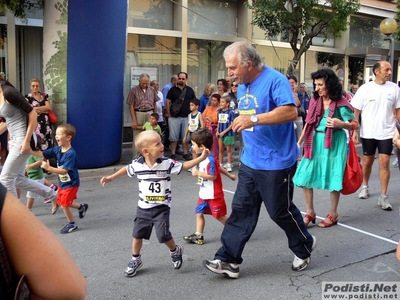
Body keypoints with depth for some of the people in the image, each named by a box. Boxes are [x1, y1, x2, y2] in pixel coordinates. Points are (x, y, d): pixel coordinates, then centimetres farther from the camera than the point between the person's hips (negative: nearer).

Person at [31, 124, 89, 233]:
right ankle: (82, 207, 41)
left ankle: (72, 224, 19)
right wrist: (29, 150, -20)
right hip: (62, 183, 9)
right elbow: (42, 154, -4)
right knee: (62, 202, 19)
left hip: (71, 184, -8)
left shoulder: (71, 154, -29)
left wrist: (49, 168, -38)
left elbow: (64, 171, -32)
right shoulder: (57, 149, -4)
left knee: (64, 204, -3)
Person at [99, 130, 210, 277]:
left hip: (161, 208, -2)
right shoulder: (137, 164, -11)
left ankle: (175, 251, 26)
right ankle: (135, 260, 37)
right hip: (143, 207, 3)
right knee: (137, 234, 13)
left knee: (163, 235, -8)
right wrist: (111, 177, 15)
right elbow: (126, 169, 10)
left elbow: (183, 166, -6)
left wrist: (201, 158, -14)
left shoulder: (167, 163, -14)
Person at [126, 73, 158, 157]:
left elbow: (154, 104, 14)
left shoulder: (152, 90, 7)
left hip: (150, 114, 3)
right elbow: (131, 106, -4)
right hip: (138, 115, -3)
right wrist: (134, 120, -9)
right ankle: (136, 158, 6)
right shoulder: (134, 90, -2)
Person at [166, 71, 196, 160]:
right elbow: (168, 102, 2)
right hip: (174, 117, -1)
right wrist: (169, 114, -4)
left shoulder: (190, 90, 8)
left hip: (187, 117, 2)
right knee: (173, 137, 3)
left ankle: (185, 153, 17)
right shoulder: (173, 89, 3)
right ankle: (173, 154, 11)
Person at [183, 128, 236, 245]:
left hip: (213, 195, -9)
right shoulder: (203, 157, 6)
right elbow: (218, 167, 16)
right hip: (204, 194, 9)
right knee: (199, 213, 9)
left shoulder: (210, 159, -24)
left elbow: (213, 176, -27)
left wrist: (198, 173, -25)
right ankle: (198, 236, 18)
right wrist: (229, 175, 26)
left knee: (219, 215, 4)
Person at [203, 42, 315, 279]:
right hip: (249, 161, 8)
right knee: (241, 210, 7)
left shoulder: (275, 80, -17)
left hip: (276, 163, -7)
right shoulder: (243, 86, 9)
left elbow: (291, 112, -30)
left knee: (281, 211, 8)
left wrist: (253, 119, -34)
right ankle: (229, 260, 14)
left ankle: (305, 247, 35)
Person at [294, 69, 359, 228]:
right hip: (315, 142, 5)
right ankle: (310, 212, 16)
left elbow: (356, 125, -8)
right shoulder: (315, 100, 3)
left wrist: (340, 124, -27)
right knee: (305, 176, 2)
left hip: (334, 143, -5)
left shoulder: (340, 103, -11)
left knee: (333, 178, 4)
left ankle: (333, 214, 22)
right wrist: (299, 142, 9)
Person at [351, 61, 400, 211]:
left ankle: (383, 196, 3)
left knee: (384, 162, -4)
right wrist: (354, 130, -9)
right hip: (368, 132, 0)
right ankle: (365, 187, 35)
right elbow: (356, 111, -3)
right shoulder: (365, 88, -6)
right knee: (367, 161, 13)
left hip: (386, 132, 0)